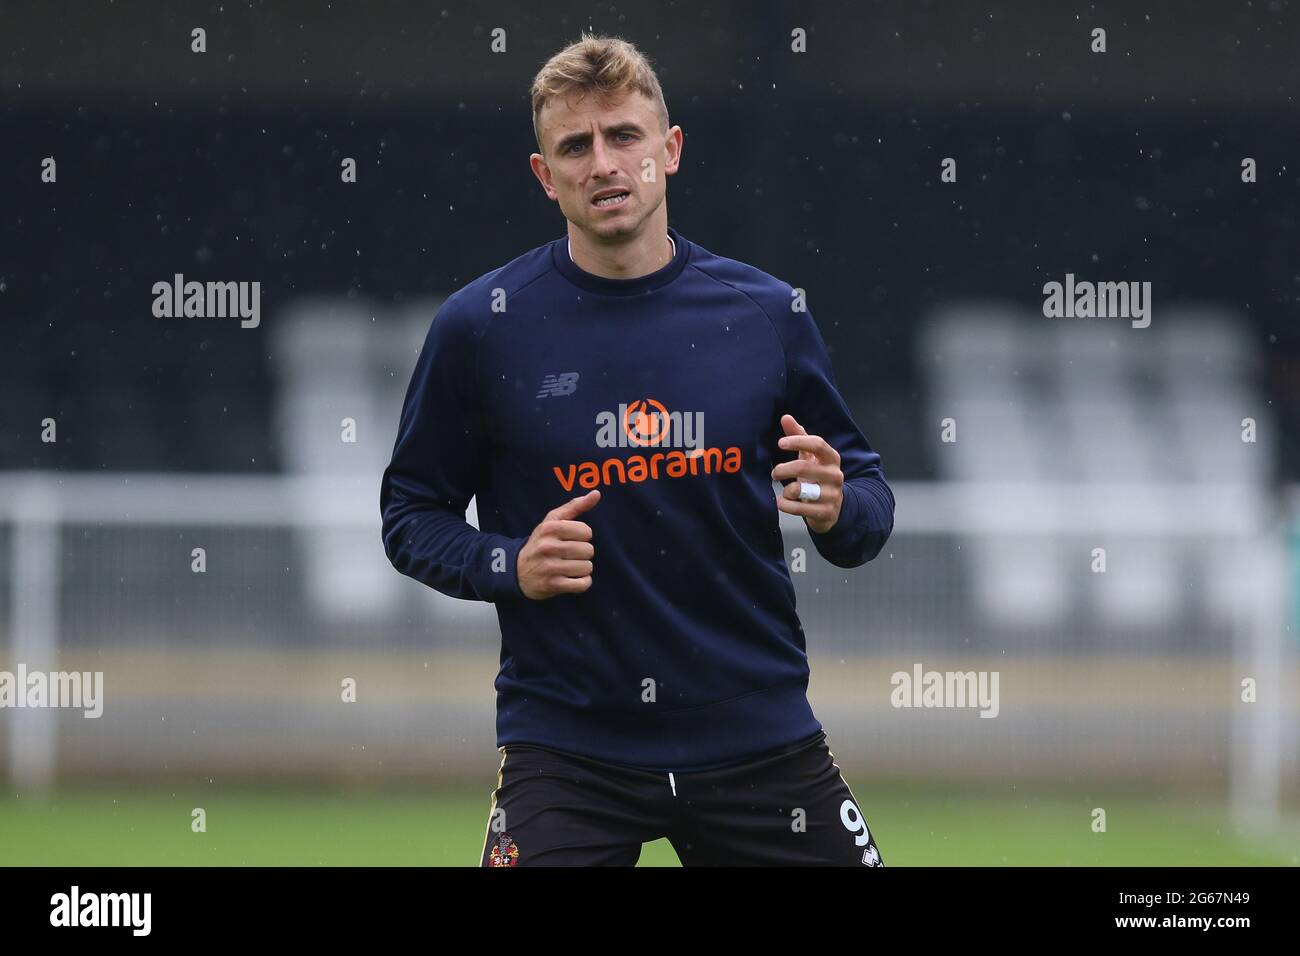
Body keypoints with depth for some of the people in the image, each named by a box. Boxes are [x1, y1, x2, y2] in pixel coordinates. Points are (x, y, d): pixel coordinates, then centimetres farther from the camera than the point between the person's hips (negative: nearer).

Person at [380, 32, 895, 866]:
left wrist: (838, 508, -12)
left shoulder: (767, 315, 3)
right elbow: (411, 515, 5)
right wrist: (509, 566, -14)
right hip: (566, 740, -2)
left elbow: (869, 497, 11)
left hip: (758, 732, 2)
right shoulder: (480, 326, -2)